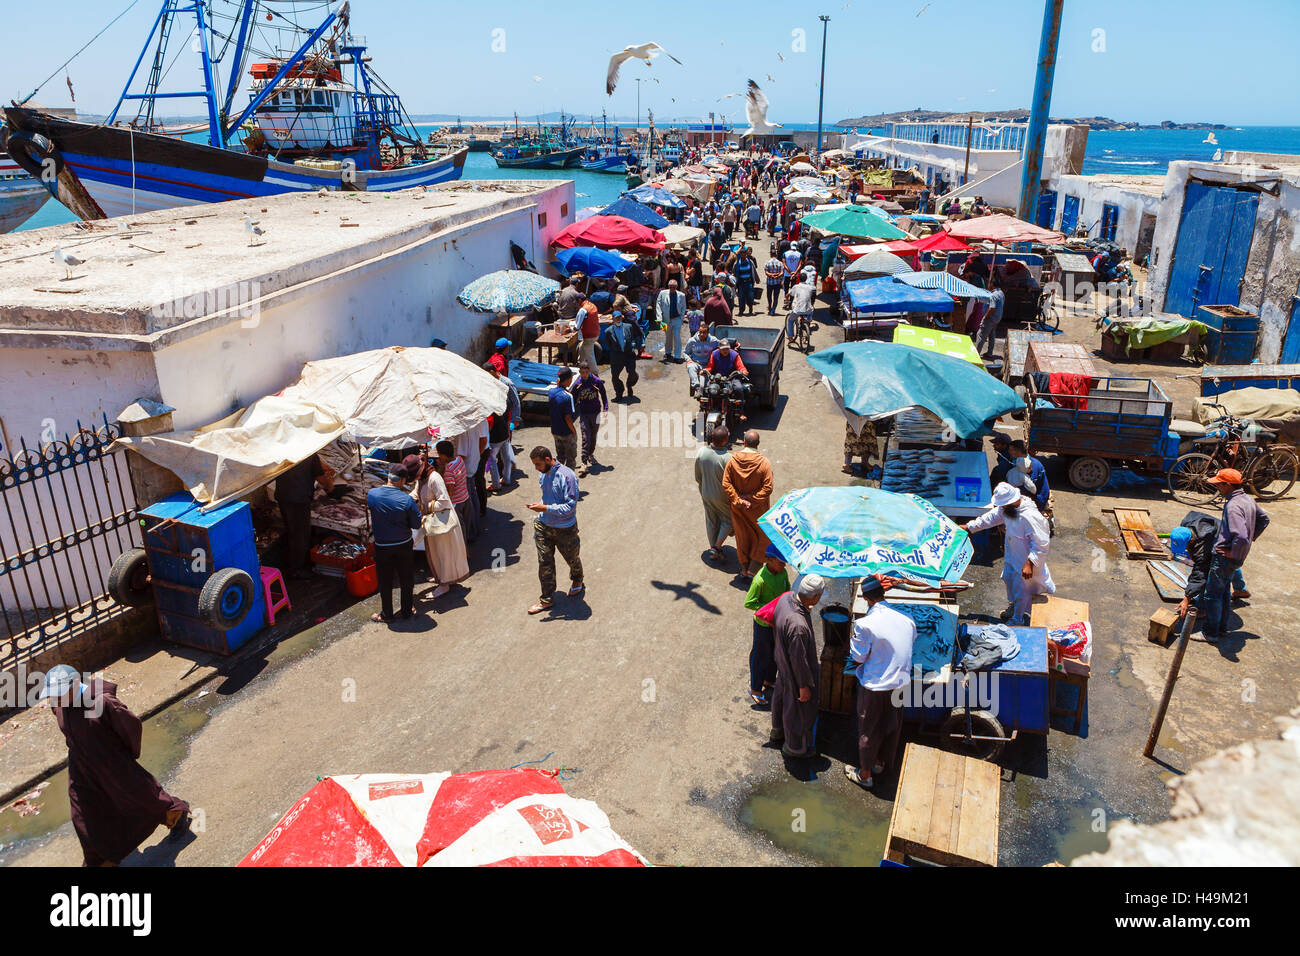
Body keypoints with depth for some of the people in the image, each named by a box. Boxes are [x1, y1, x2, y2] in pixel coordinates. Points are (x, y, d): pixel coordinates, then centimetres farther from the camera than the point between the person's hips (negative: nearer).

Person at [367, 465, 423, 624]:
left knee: (385, 582, 14)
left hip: (382, 547, 1)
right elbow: (416, 525, -10)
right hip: (404, 545, 0)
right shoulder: (407, 499, -17)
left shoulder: (372, 494, -13)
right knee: (406, 580, 17)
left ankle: (386, 615, 26)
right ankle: (407, 611, 30)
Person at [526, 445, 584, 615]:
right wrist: (540, 507, 10)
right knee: (544, 563, 6)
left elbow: (570, 506, -26)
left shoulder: (567, 476, -25)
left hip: (565, 529, -5)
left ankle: (577, 582, 48)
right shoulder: (542, 474, -1)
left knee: (572, 559, 18)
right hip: (544, 525, 5)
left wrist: (545, 508, -29)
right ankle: (547, 599, 19)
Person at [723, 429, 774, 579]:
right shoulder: (763, 462, -21)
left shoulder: (733, 460, -13)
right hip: (758, 509, -3)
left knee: (742, 536, 20)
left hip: (738, 507, 3)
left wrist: (738, 501, -10)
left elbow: (726, 484, -12)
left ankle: (743, 569, 32)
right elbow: (767, 487, -21)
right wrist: (753, 500, -15)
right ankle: (752, 569, 14)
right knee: (763, 536, 17)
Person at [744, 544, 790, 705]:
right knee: (761, 656, 11)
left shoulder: (782, 572, -9)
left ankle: (769, 680, 49)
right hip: (763, 624, -7)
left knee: (775, 653, 25)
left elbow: (787, 588, 10)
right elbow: (748, 603, -24)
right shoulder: (760, 580, -30)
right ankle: (755, 689, 32)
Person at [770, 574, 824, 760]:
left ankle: (777, 732, 56)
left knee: (781, 695, 30)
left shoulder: (787, 597, -18)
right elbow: (798, 660, -29)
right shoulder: (798, 625, -43)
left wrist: (806, 610, 7)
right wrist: (804, 686, -16)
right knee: (797, 707, 17)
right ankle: (794, 746, 42)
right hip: (795, 672, -9)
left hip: (782, 662, 9)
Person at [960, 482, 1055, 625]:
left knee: (1021, 590, 12)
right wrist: (969, 527, 7)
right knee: (1009, 579, 28)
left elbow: (1041, 544, -33)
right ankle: (1013, 607, 55)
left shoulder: (1030, 517, -38)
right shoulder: (1006, 509, -12)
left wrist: (1029, 564, -34)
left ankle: (1018, 620, 35)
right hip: (1012, 556, 8)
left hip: (1026, 561, -8)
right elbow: (991, 517, 6)